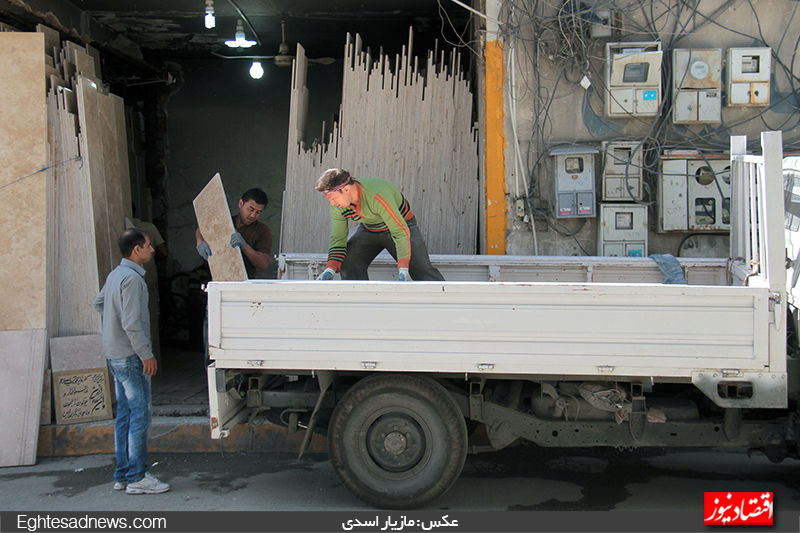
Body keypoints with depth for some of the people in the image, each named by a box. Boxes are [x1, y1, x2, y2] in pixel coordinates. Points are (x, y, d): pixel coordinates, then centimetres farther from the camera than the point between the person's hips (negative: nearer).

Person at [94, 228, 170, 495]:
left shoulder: (115, 274, 12)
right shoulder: (132, 278, -18)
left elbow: (99, 303, 28)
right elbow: (132, 323, -22)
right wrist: (146, 355, -18)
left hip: (115, 355, 10)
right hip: (130, 355, -10)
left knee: (125, 413, 13)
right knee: (140, 413, -5)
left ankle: (122, 474, 19)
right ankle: (137, 477, -1)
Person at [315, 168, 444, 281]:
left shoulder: (377, 195, -39)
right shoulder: (337, 206, -19)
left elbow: (401, 232, -37)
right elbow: (338, 238, -8)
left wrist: (403, 269, -43)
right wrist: (331, 269, -23)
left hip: (401, 224, -5)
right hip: (368, 230, 5)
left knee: (422, 269, -14)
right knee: (348, 264, -14)